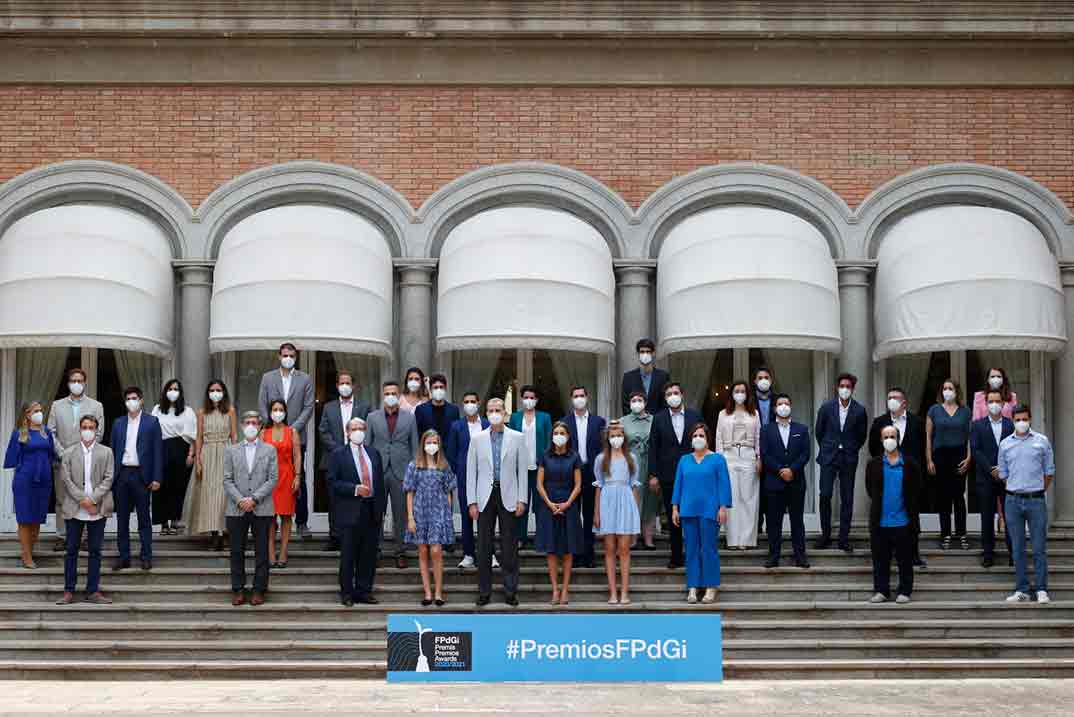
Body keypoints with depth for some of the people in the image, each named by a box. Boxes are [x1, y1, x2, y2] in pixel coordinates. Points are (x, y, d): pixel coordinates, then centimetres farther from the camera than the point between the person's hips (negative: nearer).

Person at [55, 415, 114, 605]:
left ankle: (93, 591, 8)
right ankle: (69, 591, 8)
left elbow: (108, 479, -1)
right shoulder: (69, 453, 8)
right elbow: (67, 480, 0)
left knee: (95, 550, 3)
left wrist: (93, 500, -12)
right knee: (71, 550, 3)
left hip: (98, 509, 0)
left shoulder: (106, 452, 7)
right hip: (74, 509, 0)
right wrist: (82, 500, -12)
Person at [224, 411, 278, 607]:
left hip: (262, 509, -1)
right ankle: (238, 590, 10)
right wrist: (240, 500, -10)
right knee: (237, 551, 3)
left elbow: (273, 479, -1)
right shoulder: (231, 451, 11)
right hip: (237, 509, 1)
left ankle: (259, 590, 8)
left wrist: (254, 499, -11)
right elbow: (227, 480, 4)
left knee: (261, 552, 1)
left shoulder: (269, 450, 7)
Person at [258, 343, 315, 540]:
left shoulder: (305, 379, 7)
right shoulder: (268, 378, 9)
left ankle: (302, 522, 3)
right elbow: (262, 405, 5)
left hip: (296, 435, -1)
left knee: (299, 479, -1)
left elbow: (308, 407, 2)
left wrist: (293, 428, -9)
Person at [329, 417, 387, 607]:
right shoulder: (339, 454, 0)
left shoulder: (373, 453, 14)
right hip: (350, 511, -4)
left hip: (372, 511, 4)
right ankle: (347, 593, 10)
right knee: (348, 555, 1)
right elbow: (333, 481, -7)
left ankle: (364, 591, 16)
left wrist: (382, 508, 9)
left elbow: (380, 482, 14)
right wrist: (355, 489, -17)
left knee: (369, 555, 7)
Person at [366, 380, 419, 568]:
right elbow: (366, 445, 8)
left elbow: (414, 447, 6)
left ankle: (400, 553, 11)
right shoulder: (372, 417, 7)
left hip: (401, 472, 0)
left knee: (401, 516, 4)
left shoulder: (409, 418, 6)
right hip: (377, 472, 0)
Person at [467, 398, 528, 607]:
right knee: (484, 546, 3)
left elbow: (522, 470, 3)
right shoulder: (477, 439, 6)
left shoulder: (517, 438, 4)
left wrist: (521, 499, -4)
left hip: (508, 497, -1)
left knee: (509, 546, 2)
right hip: (485, 497, 1)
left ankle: (510, 591, 9)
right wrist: (472, 502, -1)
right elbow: (471, 471, 5)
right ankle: (484, 591, 11)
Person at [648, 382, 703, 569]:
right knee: (673, 519, 5)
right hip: (669, 476, 1)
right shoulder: (659, 419, 4)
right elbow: (653, 448, 3)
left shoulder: (695, 416, 4)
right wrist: (653, 475, -3)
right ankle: (676, 557, 12)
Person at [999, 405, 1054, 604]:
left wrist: (1036, 492, 10)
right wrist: (1017, 491, 13)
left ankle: (1042, 589, 5)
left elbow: (1049, 472, 8)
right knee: (1018, 548, 5)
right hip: (1013, 501, 2)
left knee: (1039, 548, -1)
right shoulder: (1005, 444, 7)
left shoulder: (1042, 441, 2)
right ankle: (1022, 590, 11)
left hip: (1036, 500, -2)